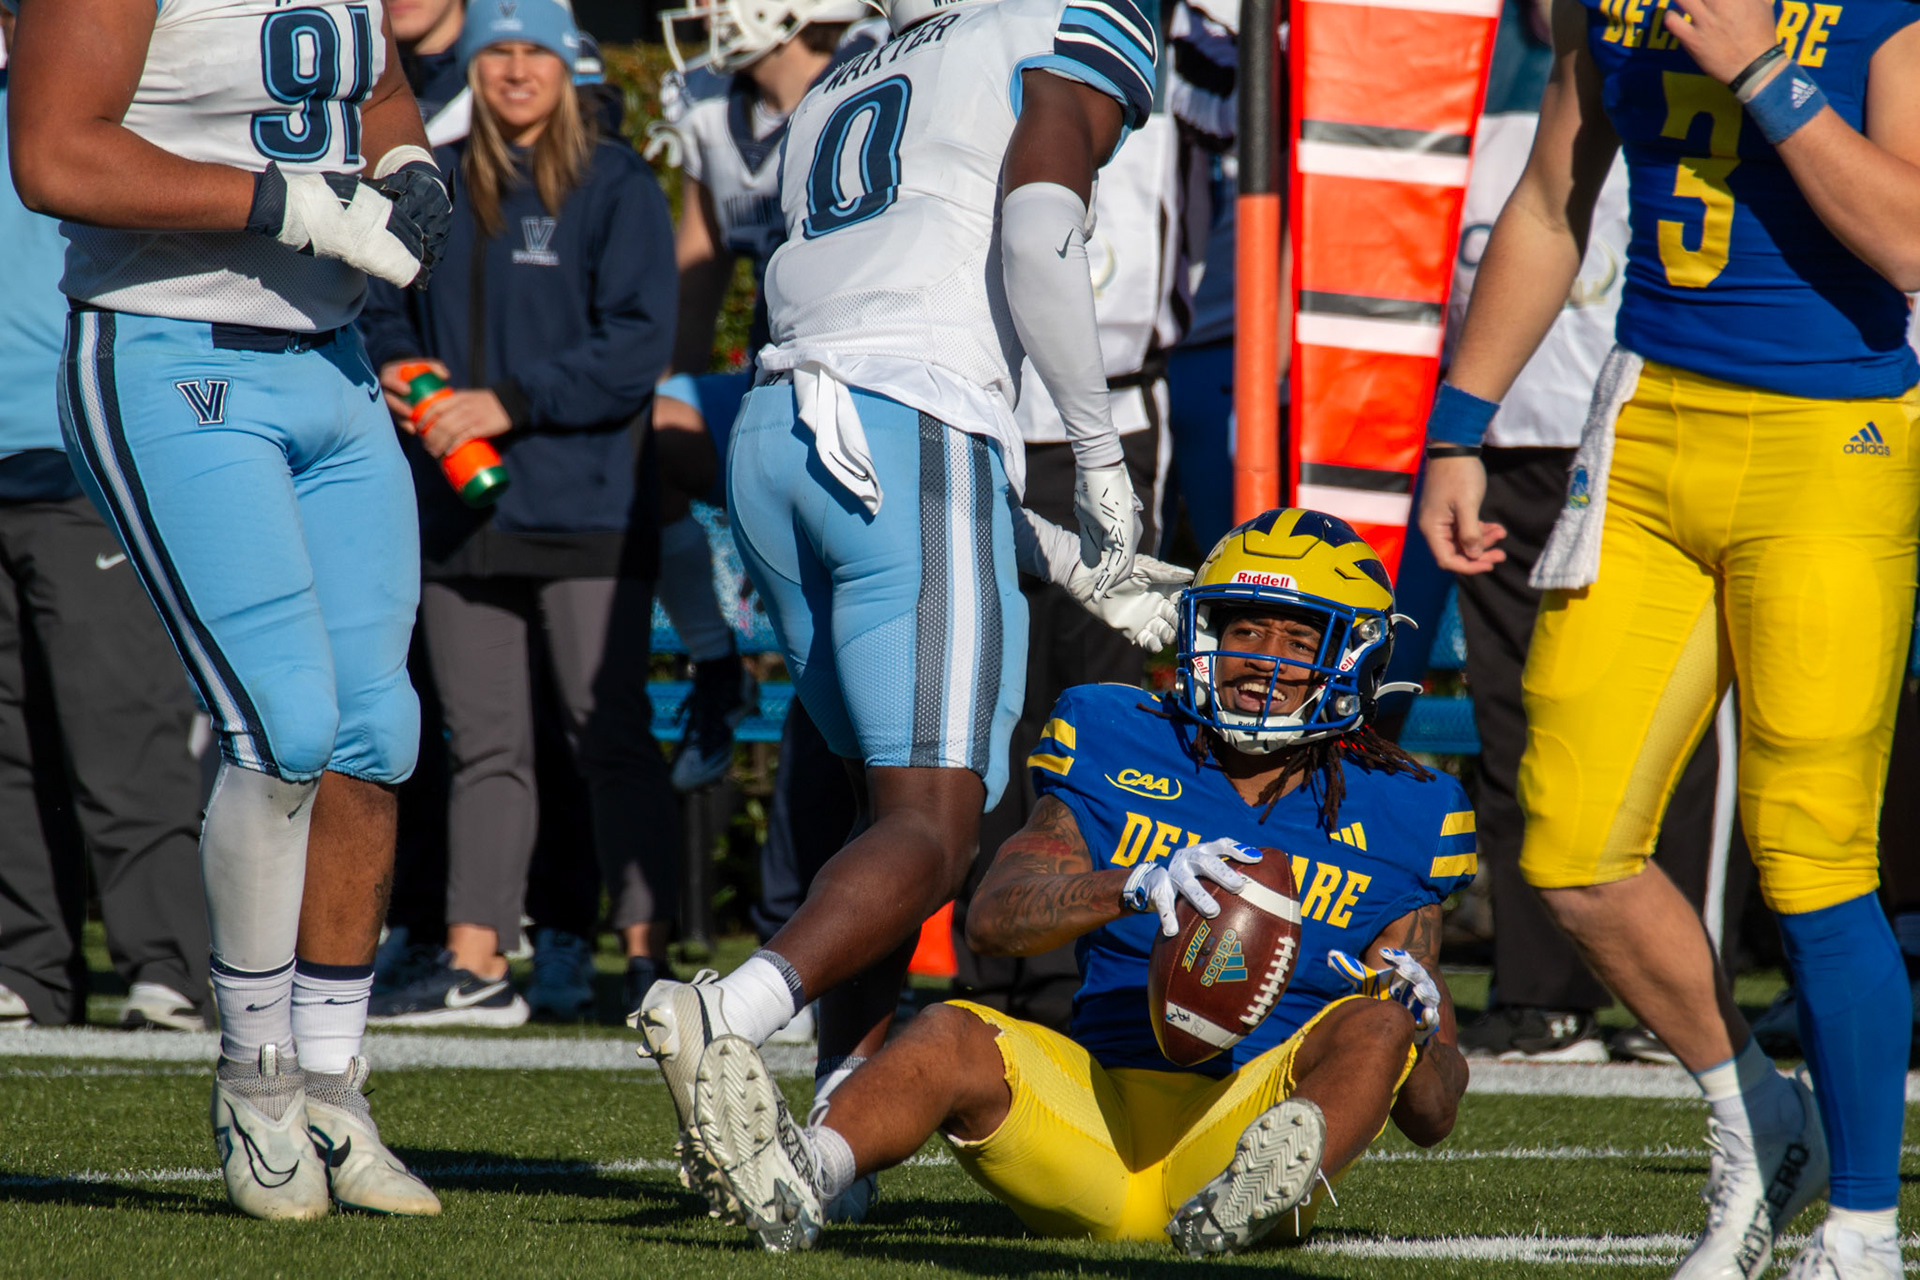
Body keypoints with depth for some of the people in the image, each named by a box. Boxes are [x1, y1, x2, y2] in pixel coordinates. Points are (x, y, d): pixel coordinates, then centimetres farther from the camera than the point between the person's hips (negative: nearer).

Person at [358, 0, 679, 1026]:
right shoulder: (436, 189, 13)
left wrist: (510, 403, -17)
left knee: (611, 738, -4)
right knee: (483, 743, 7)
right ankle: (475, 966, 8)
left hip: (583, 510, -5)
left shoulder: (614, 187, -2)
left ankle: (648, 954, -1)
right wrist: (396, 371, -1)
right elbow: (386, 308, 22)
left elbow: (637, 344, -10)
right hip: (457, 512, 5)